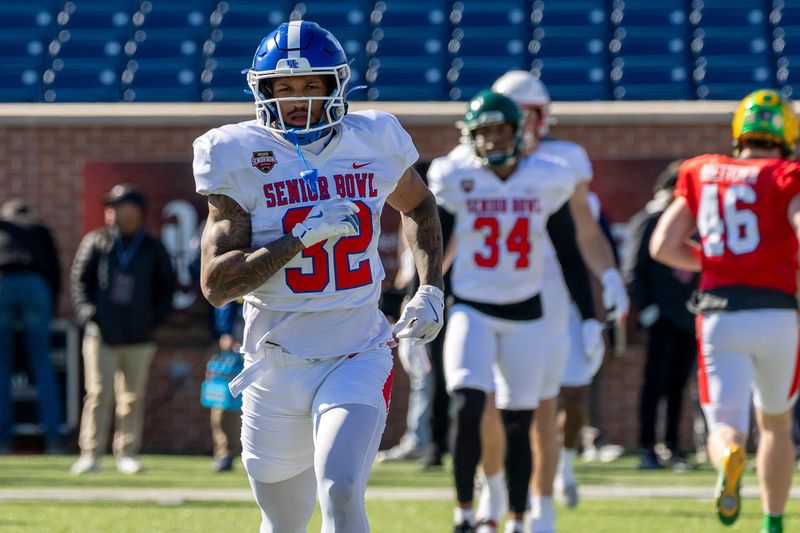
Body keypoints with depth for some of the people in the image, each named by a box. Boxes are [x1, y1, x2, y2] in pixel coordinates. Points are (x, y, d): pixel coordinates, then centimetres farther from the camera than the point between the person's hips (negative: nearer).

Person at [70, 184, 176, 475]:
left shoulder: (153, 248, 6)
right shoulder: (95, 242, 5)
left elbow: (167, 286, 13)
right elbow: (78, 280, 7)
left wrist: (154, 318, 1)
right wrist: (86, 312, -6)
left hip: (138, 338, 1)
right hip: (101, 334, -1)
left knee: (133, 397, 5)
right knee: (98, 393, -7)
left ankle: (127, 454, 12)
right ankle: (91, 454, -6)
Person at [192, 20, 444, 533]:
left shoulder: (373, 144, 0)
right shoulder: (240, 159, -6)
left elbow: (419, 207, 24)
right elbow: (216, 284, -13)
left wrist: (430, 290, 11)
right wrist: (302, 237, -21)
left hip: (357, 360, 0)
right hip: (276, 368, 0)